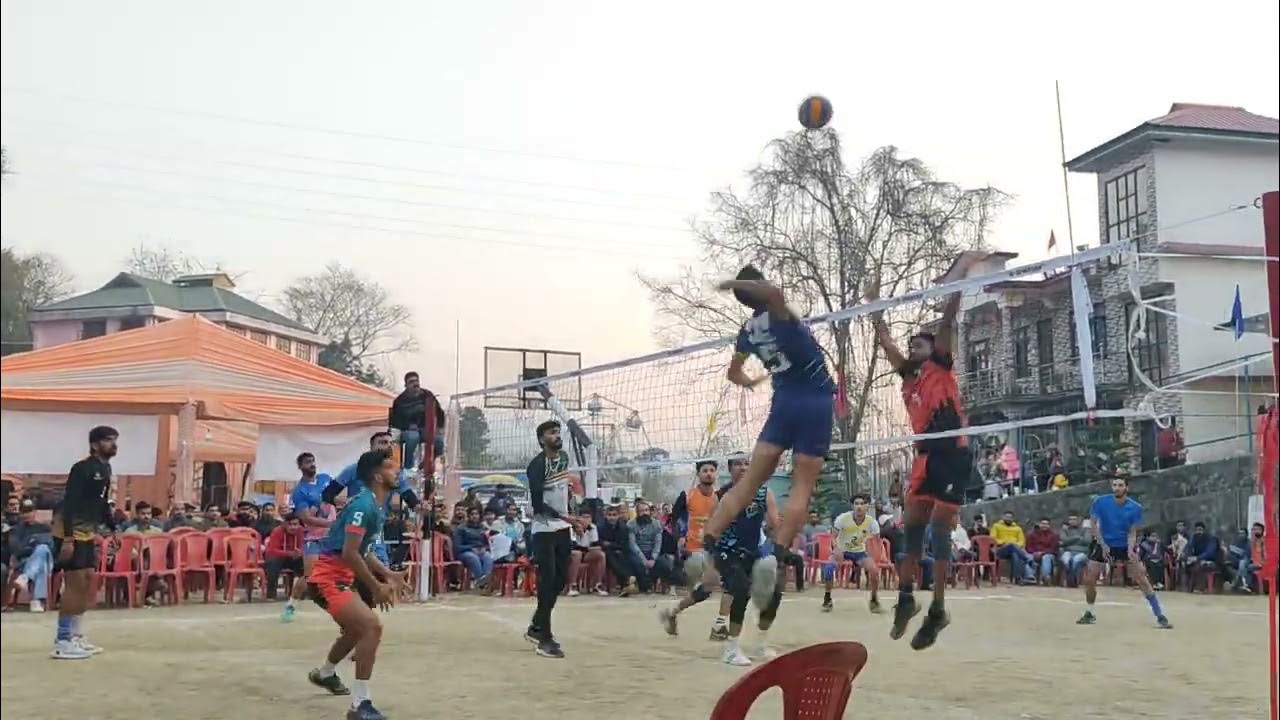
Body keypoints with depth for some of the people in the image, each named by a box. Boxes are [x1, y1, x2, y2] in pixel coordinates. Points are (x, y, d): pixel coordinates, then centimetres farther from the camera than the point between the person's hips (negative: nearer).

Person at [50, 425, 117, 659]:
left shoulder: (105, 469, 12)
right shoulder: (82, 468, -17)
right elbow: (69, 503, -23)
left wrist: (113, 530, 21)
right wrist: (68, 538, -28)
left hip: (87, 533, 10)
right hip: (70, 533, -10)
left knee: (88, 580, 11)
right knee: (75, 584, -11)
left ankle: (75, 637, 20)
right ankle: (62, 643, -6)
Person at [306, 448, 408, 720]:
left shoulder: (376, 505, 11)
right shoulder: (364, 505, -21)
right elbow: (349, 553, -26)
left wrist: (386, 575, 10)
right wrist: (375, 588, -20)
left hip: (341, 577, 11)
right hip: (329, 578, -11)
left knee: (358, 628, 31)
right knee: (372, 627, -24)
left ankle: (325, 674, 58)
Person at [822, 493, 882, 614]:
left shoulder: (871, 521, -19)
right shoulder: (843, 518, -24)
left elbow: (877, 541, -7)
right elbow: (833, 537, -17)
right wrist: (837, 549, -36)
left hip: (860, 551, 1)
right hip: (842, 550, -1)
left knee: (874, 571, -20)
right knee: (828, 567, -27)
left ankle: (874, 600, 6)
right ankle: (827, 599, -6)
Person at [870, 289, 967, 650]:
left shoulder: (940, 364, 4)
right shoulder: (908, 374, 19)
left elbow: (948, 321, -4)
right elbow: (884, 338, 26)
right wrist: (875, 303, 28)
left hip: (953, 454, -6)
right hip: (926, 455, 6)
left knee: (940, 527, -8)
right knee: (911, 524, 2)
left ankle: (938, 608, -4)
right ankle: (905, 596, 10)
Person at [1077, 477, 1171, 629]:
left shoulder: (1135, 508, -14)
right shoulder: (1100, 502, -15)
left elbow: (1132, 532, -10)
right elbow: (1093, 523, -6)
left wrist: (1131, 550, -27)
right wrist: (1102, 544, -15)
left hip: (1126, 545, -1)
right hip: (1104, 544, 1)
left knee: (1142, 578, -11)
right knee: (1089, 579, -3)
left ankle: (1160, 616, -4)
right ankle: (1089, 614, 19)